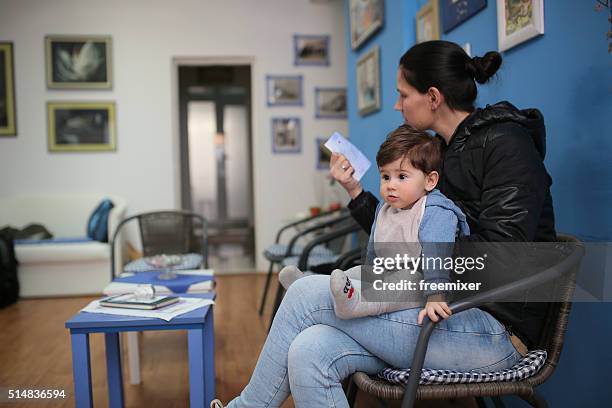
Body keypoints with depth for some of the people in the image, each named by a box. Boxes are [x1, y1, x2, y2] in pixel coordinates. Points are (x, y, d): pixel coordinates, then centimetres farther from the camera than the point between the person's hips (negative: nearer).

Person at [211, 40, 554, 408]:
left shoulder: (506, 143, -9)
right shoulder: (446, 152, 17)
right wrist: (355, 191, 11)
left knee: (308, 293, -14)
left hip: (493, 329, -7)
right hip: (457, 309, 7)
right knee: (310, 352, -17)